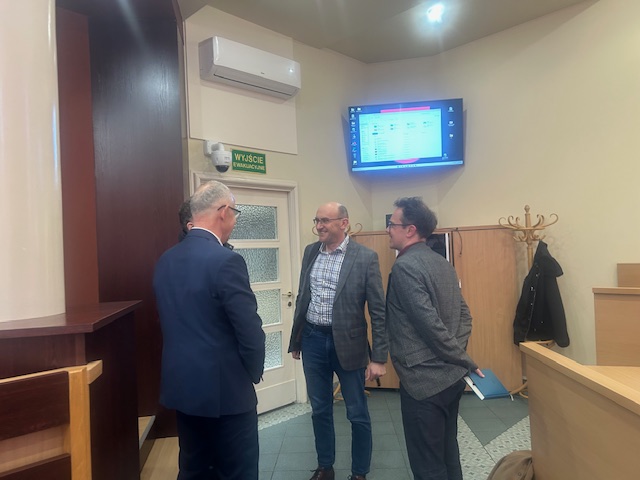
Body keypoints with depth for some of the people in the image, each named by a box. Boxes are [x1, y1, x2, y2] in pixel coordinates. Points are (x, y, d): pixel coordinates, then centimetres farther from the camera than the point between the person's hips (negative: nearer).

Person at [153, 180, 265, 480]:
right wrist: (253, 373, -1)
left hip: (181, 385, 8)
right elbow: (250, 330, -18)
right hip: (225, 388, -7)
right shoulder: (226, 261, -20)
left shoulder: (165, 260, 3)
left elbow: (171, 322, 10)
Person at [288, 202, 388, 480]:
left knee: (358, 414, 12)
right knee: (320, 410, 18)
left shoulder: (365, 257, -11)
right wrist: (296, 340, 15)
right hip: (313, 340, 4)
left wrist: (379, 358, -12)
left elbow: (378, 311, -10)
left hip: (347, 343, -4)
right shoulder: (310, 252, 3)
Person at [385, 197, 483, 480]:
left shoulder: (404, 266, -18)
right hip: (450, 376, 9)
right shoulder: (442, 263, 8)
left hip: (423, 380, -9)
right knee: (448, 453, 23)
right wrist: (460, 361, 10)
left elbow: (431, 325, -22)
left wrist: (466, 362, -10)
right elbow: (464, 315, 11)